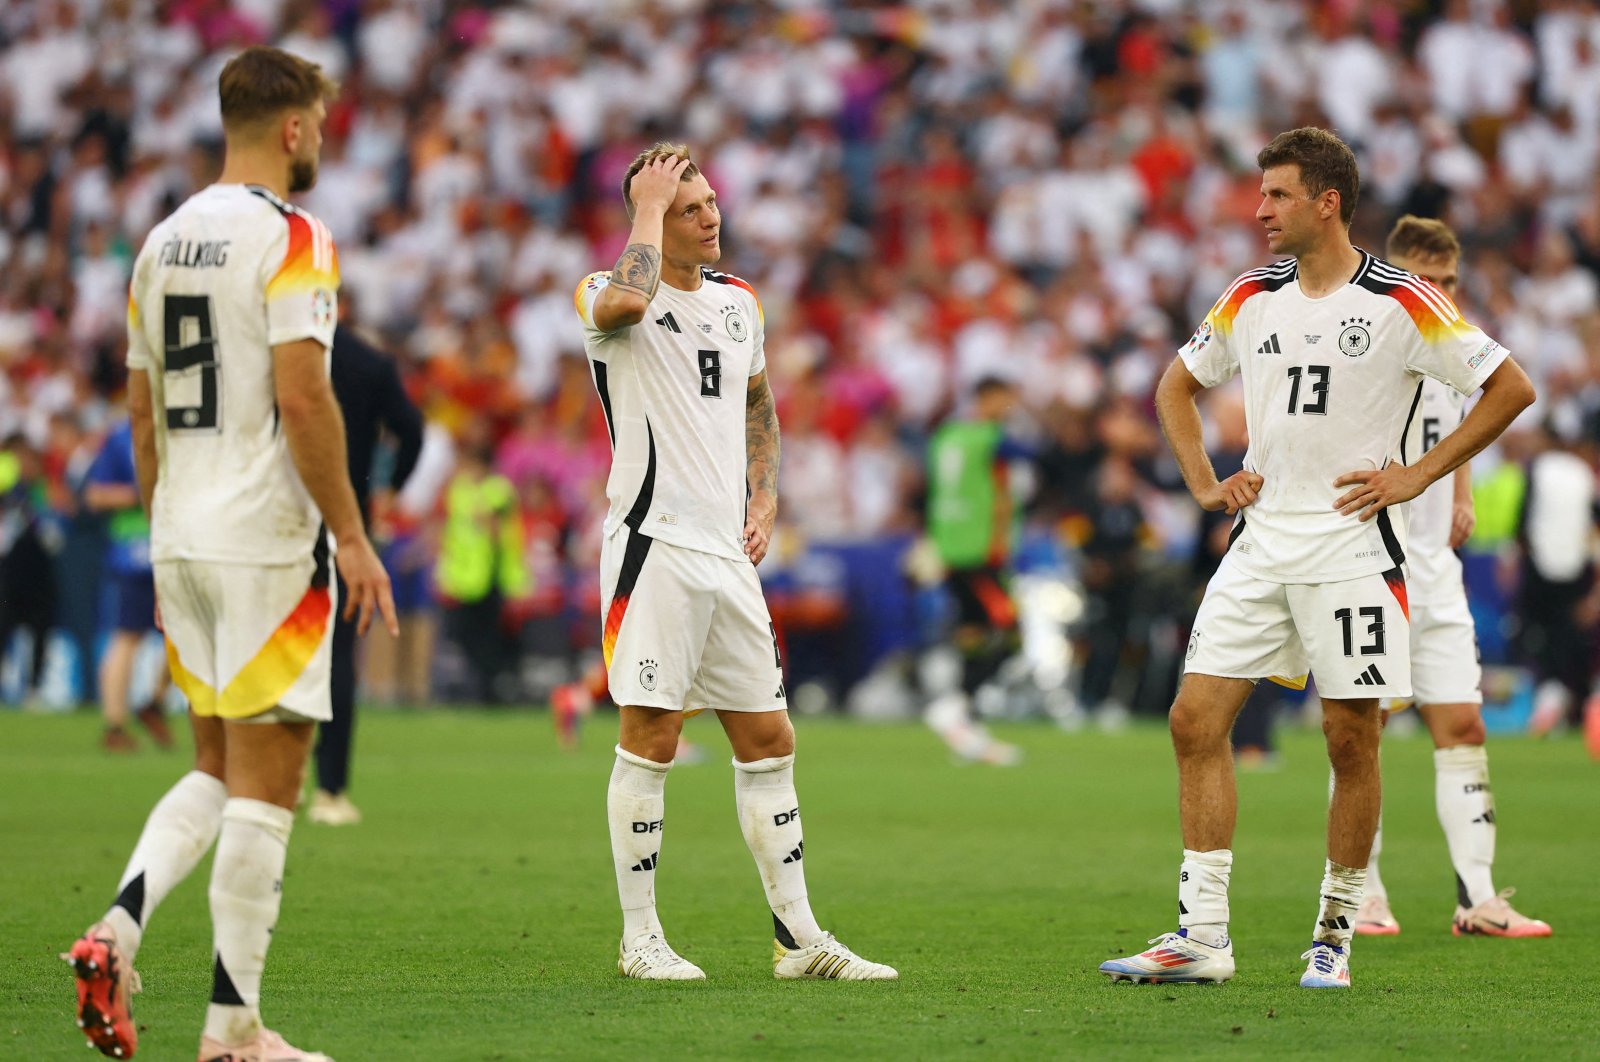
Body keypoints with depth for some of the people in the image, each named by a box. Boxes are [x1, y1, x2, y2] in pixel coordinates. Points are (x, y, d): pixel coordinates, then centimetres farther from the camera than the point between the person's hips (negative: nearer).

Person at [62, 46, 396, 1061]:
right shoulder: (290, 236, -11)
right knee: (266, 778, -2)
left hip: (181, 539, 7)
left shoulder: (165, 239, 13)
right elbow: (302, 398, -18)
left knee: (218, 766, 17)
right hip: (270, 536, -7)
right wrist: (351, 536, -13)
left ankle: (118, 929, -3)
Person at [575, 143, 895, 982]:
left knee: (767, 741, 7)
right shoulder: (609, 297, -7)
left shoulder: (738, 301, 14)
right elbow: (627, 299, -33)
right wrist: (649, 206, -19)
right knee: (650, 739, -6)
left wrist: (765, 500, 15)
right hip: (655, 544, -7)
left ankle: (798, 938, 13)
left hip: (727, 551, 7)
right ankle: (639, 939, 3)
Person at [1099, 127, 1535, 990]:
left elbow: (1511, 387, -5)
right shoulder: (1252, 298, 9)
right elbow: (1178, 382, 25)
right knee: (1196, 718, -4)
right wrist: (1202, 481, 12)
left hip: (1353, 548, -5)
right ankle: (1202, 937, -2)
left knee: (1351, 741, -1)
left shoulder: (1401, 302, -7)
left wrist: (1417, 474, -7)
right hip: (1262, 544, 5)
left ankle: (1335, 934, 13)